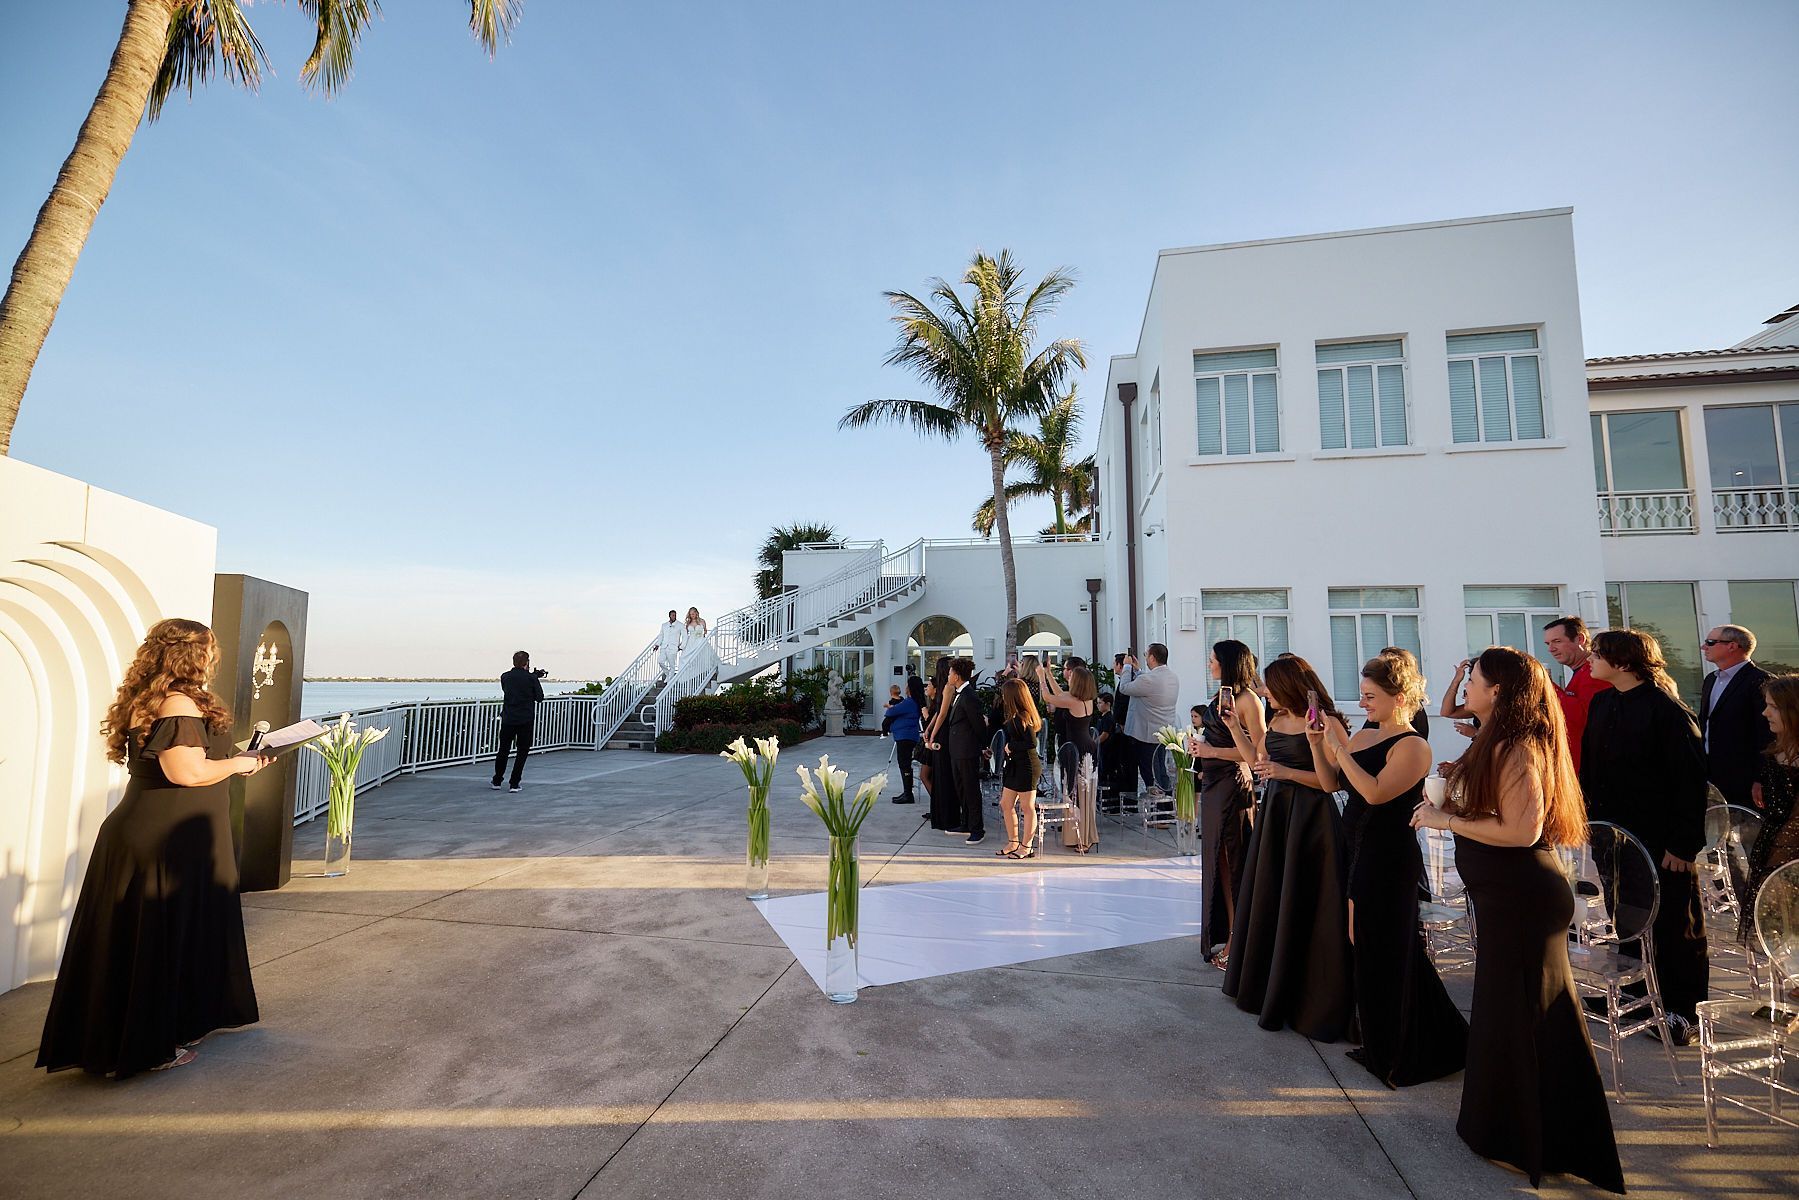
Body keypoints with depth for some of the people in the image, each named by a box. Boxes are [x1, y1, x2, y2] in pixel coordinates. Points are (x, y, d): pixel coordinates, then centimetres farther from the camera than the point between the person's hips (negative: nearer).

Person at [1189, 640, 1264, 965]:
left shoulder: (1248, 699, -13)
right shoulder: (1222, 695, 12)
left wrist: (1213, 751, -19)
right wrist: (1199, 745, 6)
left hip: (1234, 784, -9)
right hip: (1212, 782, 9)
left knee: (1232, 860, 0)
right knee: (1216, 858, 15)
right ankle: (1220, 931, 27)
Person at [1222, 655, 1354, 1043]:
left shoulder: (1325, 722, -14)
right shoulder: (1277, 720, 9)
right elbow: (1257, 759, 18)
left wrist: (1287, 772, -23)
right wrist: (1232, 724, 14)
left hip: (1310, 820, -8)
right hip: (1274, 814, 8)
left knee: (1302, 909, 1)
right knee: (1268, 899, 17)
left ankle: (1306, 998, 18)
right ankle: (1267, 984, 34)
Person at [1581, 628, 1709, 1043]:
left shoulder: (1666, 709, -15)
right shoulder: (1601, 704, 5)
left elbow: (1691, 780, -15)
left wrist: (1683, 843, -16)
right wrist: (1592, 820, 10)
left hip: (1661, 840, -6)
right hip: (1613, 835, 6)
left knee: (1673, 924, 8)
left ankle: (1681, 1008, 21)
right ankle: (1638, 992, 30)